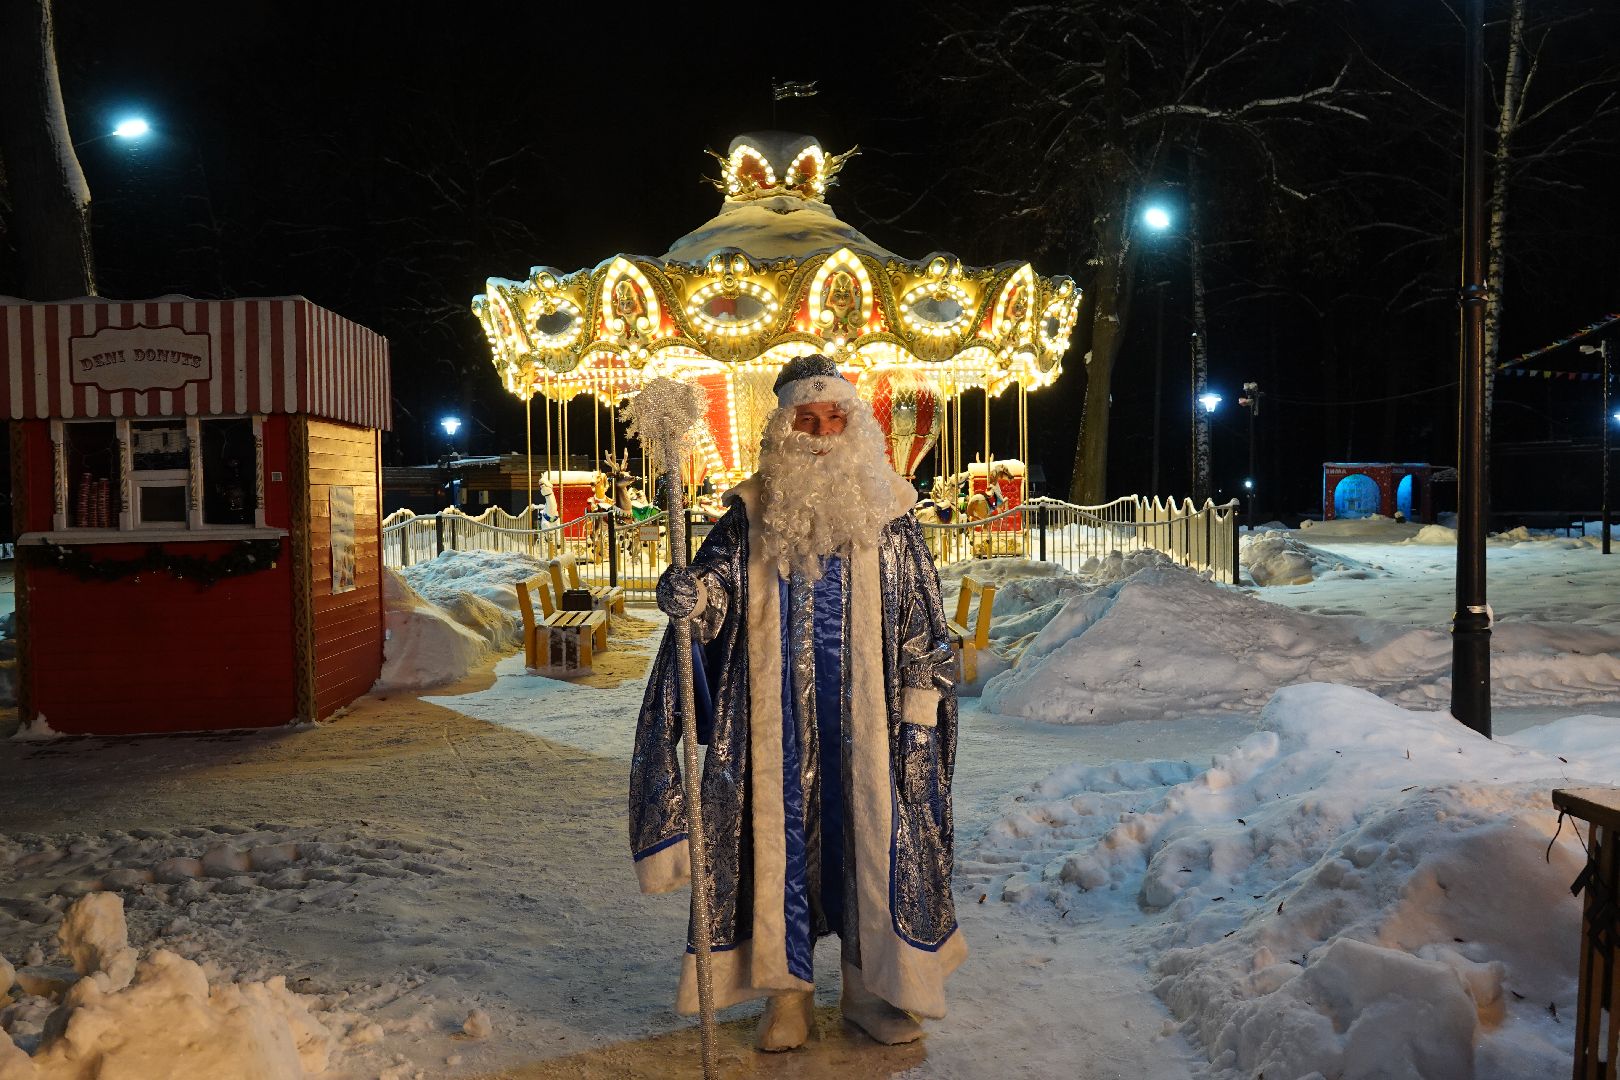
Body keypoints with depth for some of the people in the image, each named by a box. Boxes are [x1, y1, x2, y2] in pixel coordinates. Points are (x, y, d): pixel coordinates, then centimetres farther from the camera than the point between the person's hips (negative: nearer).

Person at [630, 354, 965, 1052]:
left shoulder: (886, 507, 2)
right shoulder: (753, 510, 2)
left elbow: (919, 612, 3)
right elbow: (719, 585, -4)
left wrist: (921, 701, -2)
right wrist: (689, 596, -28)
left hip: (863, 707, 0)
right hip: (776, 710, 0)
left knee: (869, 829, 6)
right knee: (780, 830, 5)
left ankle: (870, 987, 23)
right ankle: (787, 993, 21)